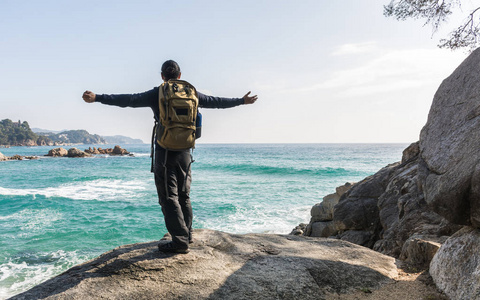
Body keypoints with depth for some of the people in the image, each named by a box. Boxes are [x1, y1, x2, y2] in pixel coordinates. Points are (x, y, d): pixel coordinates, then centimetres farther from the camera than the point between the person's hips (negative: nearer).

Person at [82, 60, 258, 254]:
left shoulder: (156, 95, -5)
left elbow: (128, 100, -11)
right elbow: (217, 102, 15)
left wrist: (97, 98, -11)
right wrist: (241, 101, 28)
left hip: (165, 152, -5)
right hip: (185, 152, 5)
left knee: (169, 197, 0)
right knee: (184, 195, 17)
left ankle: (180, 241, -2)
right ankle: (187, 236, 26)